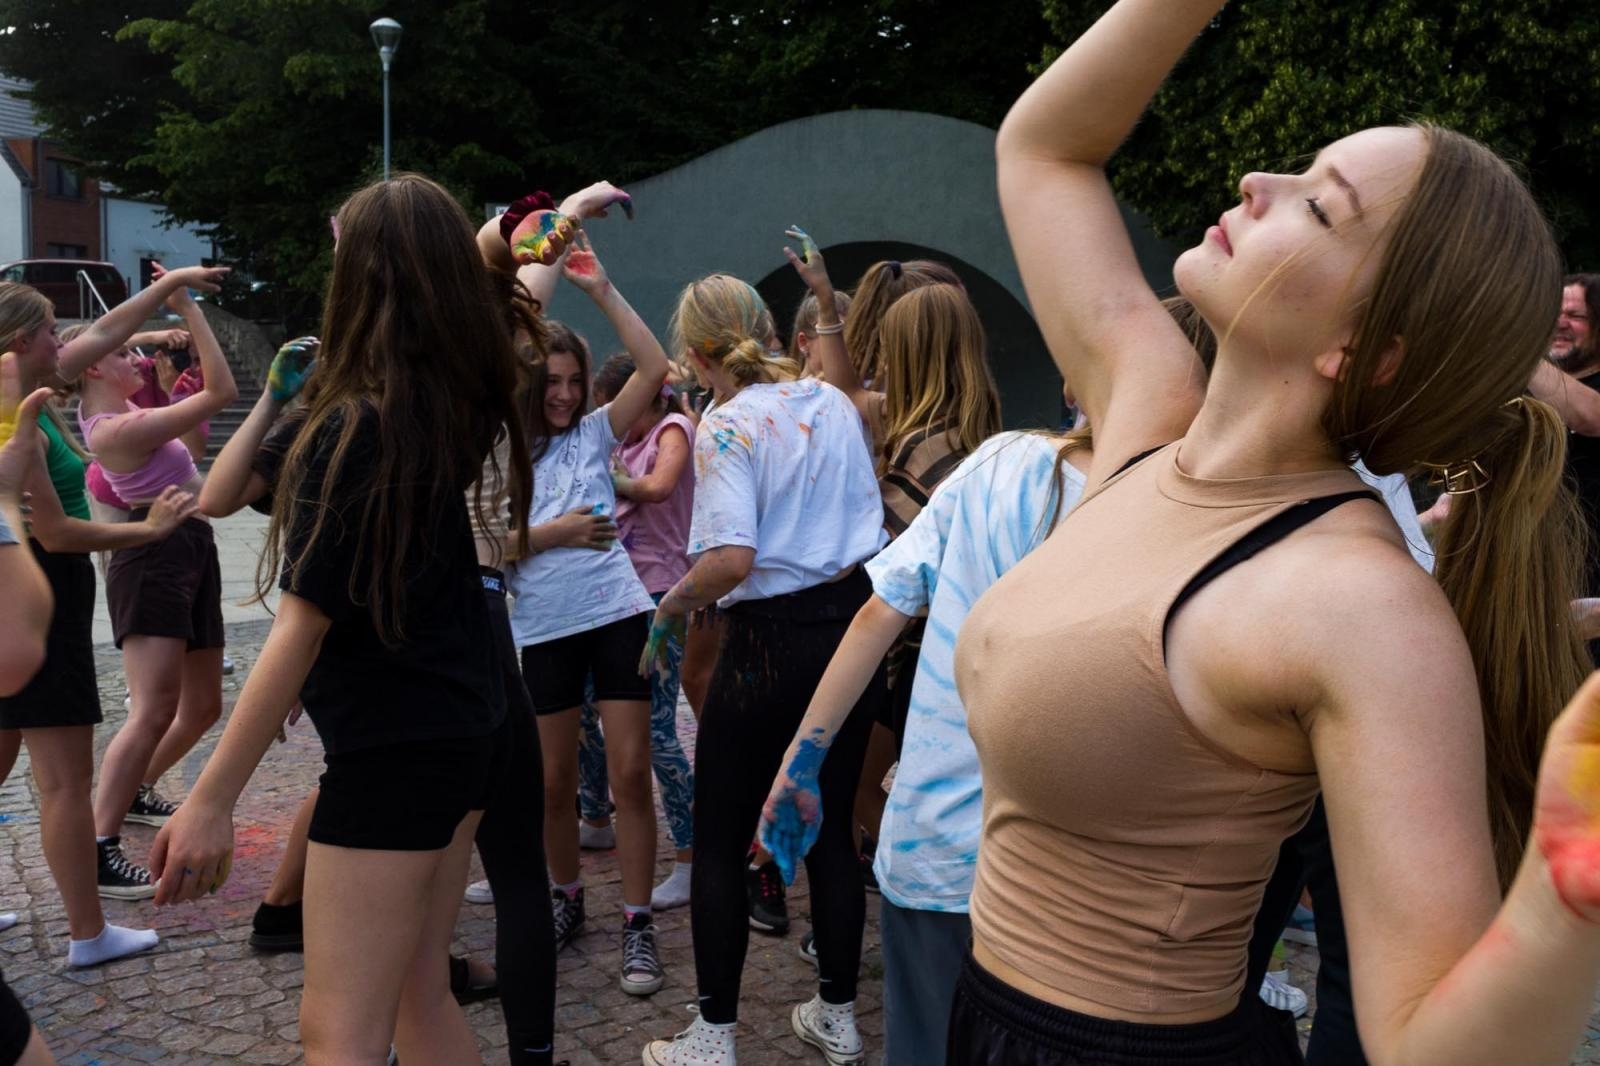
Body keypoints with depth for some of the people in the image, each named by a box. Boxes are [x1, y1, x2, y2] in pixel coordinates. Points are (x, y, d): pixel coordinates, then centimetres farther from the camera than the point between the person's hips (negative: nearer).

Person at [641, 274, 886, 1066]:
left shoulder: (726, 427, -13)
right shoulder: (833, 401, 6)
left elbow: (732, 558, -25)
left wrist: (671, 606, -8)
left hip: (770, 642, -6)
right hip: (854, 624, 7)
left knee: (720, 844, 8)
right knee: (829, 829, 17)